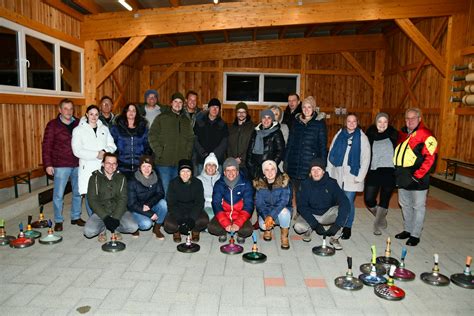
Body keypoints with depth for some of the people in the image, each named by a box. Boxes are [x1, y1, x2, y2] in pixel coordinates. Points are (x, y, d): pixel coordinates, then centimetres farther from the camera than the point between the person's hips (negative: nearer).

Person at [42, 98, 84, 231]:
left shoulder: (78, 123, 6)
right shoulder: (53, 125, -2)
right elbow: (46, 145, -4)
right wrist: (48, 164, -10)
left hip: (77, 164, 3)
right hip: (61, 165, -3)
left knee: (78, 192, 12)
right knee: (58, 194, 1)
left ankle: (76, 217, 26)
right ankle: (58, 221, 15)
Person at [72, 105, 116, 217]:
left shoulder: (104, 129, 14)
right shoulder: (79, 130, 3)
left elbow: (112, 145, 10)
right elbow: (77, 151, -7)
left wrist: (105, 152, -11)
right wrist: (96, 155, -13)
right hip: (88, 168, -2)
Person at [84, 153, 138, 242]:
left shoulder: (121, 178, 3)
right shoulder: (95, 178, -1)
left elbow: (122, 199, -5)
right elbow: (92, 200, -7)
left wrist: (116, 218, -19)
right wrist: (105, 217, -18)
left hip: (118, 211, 1)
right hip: (100, 212, -1)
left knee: (133, 227, -23)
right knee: (88, 231, -26)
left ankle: (115, 227, 7)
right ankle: (102, 229, 8)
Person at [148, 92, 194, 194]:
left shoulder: (186, 121, 15)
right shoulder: (162, 118, 1)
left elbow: (191, 139, 18)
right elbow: (152, 136, -3)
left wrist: (188, 154, 5)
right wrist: (159, 153, -10)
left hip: (181, 162, 4)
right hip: (164, 162, -4)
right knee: (165, 189, -1)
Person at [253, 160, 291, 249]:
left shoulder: (283, 181, -16)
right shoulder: (259, 183, -9)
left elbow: (283, 201, -24)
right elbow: (259, 203, -12)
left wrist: (271, 216, -35)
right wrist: (266, 217, -31)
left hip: (281, 211, -1)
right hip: (266, 212, 2)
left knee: (284, 212, -36)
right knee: (263, 225, -28)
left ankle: (284, 236, -7)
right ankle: (268, 229, 13)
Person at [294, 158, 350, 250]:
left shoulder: (331, 183, -17)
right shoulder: (305, 185, -15)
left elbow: (345, 203, -27)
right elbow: (301, 206, -16)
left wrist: (337, 224, -38)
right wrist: (315, 224, -28)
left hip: (327, 214, 1)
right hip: (311, 214, 0)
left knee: (344, 208, -27)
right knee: (298, 227, -29)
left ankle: (334, 237, -8)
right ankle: (309, 229, 9)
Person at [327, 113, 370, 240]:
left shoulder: (362, 138, -1)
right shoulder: (339, 134, 6)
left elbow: (366, 159, -4)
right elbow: (331, 154, 7)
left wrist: (360, 177, -8)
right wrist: (329, 172, 3)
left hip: (352, 176, -2)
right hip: (337, 174, 3)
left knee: (348, 202, -2)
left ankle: (347, 227, 15)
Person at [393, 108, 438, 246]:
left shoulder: (426, 135, -12)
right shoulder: (402, 134, 10)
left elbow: (430, 157, -18)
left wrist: (418, 175, -18)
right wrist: (397, 172, 11)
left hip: (417, 179, -7)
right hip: (402, 178, 7)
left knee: (418, 207, 4)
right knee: (405, 205, 18)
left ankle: (415, 235, 14)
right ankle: (407, 230, 33)